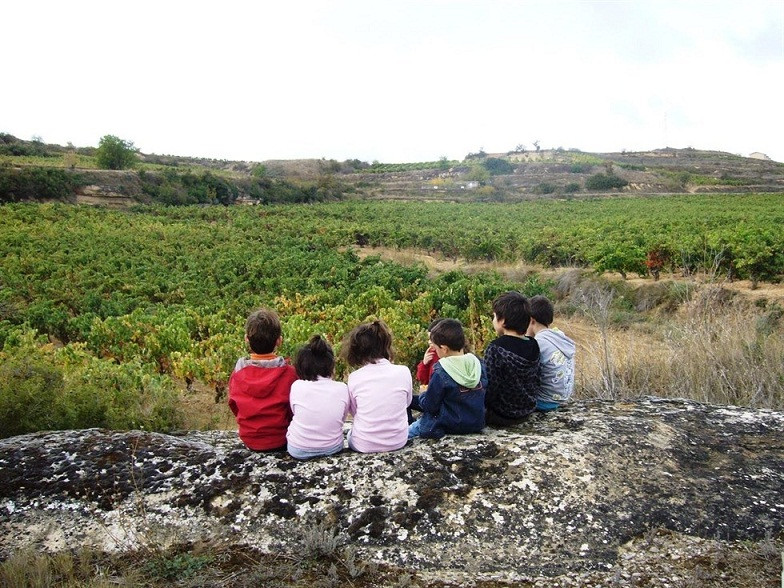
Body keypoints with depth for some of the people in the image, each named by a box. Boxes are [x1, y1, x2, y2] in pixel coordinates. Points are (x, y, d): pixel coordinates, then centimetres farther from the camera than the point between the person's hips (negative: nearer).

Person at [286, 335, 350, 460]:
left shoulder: (297, 386, -12)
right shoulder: (342, 389, -9)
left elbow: (294, 412, 1)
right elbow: (343, 418, 1)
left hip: (298, 450, -1)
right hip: (333, 448, 1)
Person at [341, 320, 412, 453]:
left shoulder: (354, 378, -13)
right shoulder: (403, 372, -10)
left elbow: (353, 410, 0)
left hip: (365, 446, -2)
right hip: (398, 442, 2)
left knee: (350, 433, 32)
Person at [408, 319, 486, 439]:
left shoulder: (441, 372, -22)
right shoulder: (477, 363, -6)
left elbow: (430, 406, -15)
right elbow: (484, 388, 9)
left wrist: (423, 394, 8)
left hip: (451, 426, -7)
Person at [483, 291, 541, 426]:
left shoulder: (496, 349, -26)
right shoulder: (533, 345, -5)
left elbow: (488, 388, -23)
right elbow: (536, 382, 5)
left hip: (502, 416, -7)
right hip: (527, 412, 7)